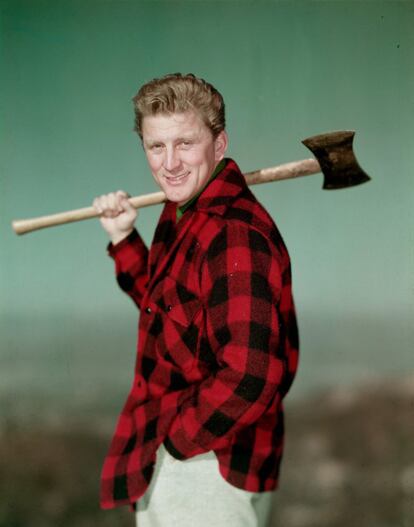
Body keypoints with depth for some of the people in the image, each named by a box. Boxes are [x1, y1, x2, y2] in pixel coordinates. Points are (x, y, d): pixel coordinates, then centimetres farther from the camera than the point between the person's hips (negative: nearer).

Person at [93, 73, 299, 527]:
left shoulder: (233, 234, -26)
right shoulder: (186, 217, 6)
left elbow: (248, 378, -33)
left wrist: (177, 439, -19)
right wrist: (124, 239, 10)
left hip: (210, 468, -10)